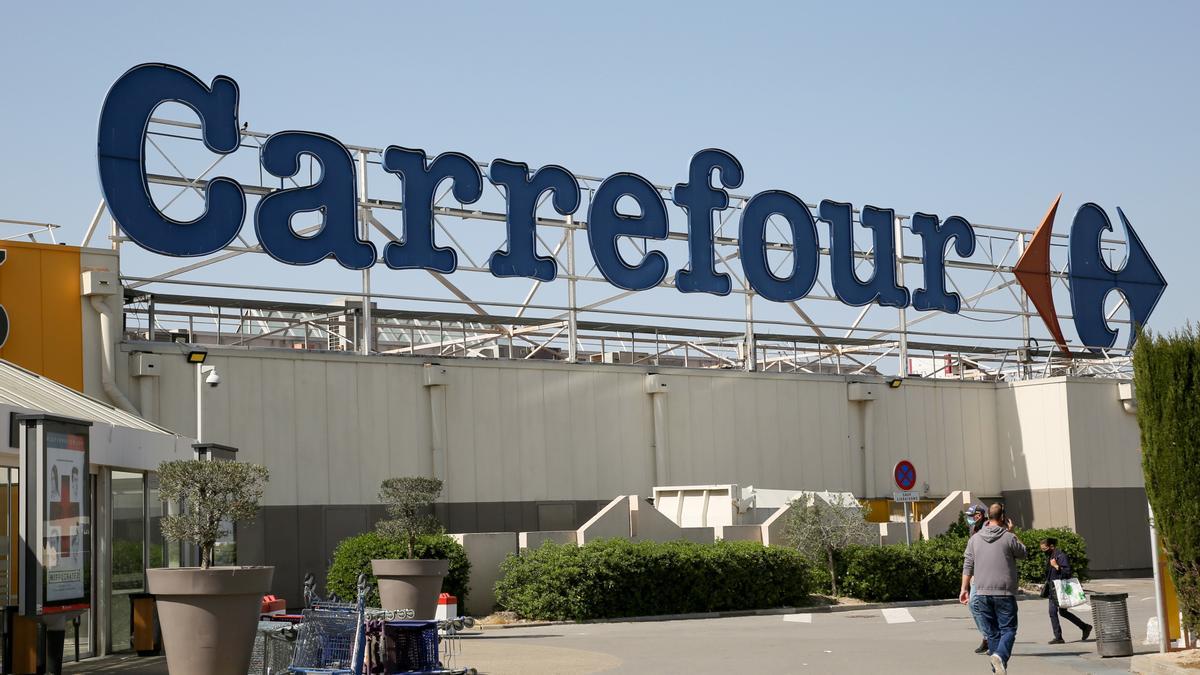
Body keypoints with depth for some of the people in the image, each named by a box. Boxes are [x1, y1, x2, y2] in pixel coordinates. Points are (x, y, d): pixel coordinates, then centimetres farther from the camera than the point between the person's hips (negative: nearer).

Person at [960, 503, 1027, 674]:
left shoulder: (975, 539, 6)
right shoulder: (1009, 538, -6)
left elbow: (967, 566, 7)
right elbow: (1022, 554, 12)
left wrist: (964, 589, 12)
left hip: (982, 593, 4)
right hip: (1004, 592, -4)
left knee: (992, 632, 10)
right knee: (1008, 629, -1)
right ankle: (1000, 655, -27)